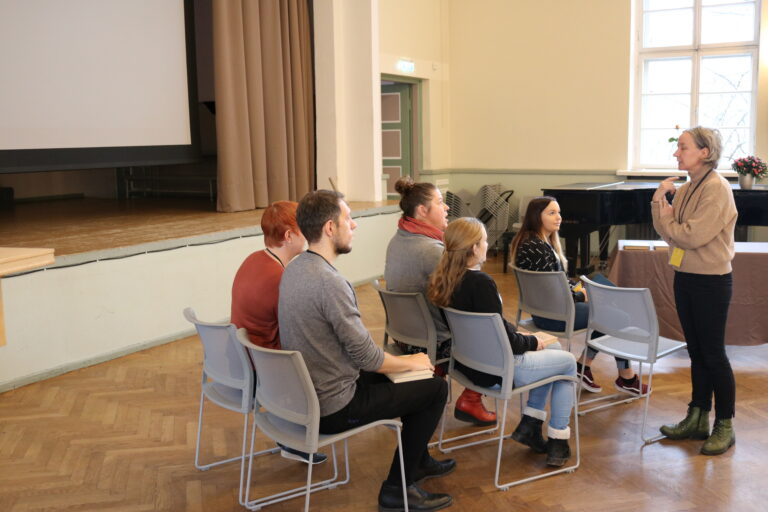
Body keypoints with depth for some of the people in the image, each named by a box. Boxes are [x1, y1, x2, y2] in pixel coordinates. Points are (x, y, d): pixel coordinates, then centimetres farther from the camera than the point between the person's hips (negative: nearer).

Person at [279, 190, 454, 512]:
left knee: (400, 373, 24)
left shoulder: (294, 268, 2)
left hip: (304, 395, 9)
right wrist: (411, 362, -3)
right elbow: (366, 356, -22)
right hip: (333, 408, -9)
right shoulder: (329, 282, -27)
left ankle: (418, 462, 40)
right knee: (435, 387, 2)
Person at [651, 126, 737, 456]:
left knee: (713, 354, 0)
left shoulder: (717, 189, -16)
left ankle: (725, 426, 13)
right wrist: (659, 199, -6)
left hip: (711, 281, -8)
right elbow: (666, 233, 4)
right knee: (696, 352, 14)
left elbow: (693, 236, -23)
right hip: (685, 278, 8)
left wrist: (668, 220, -7)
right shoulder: (685, 189, 9)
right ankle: (698, 419, 25)